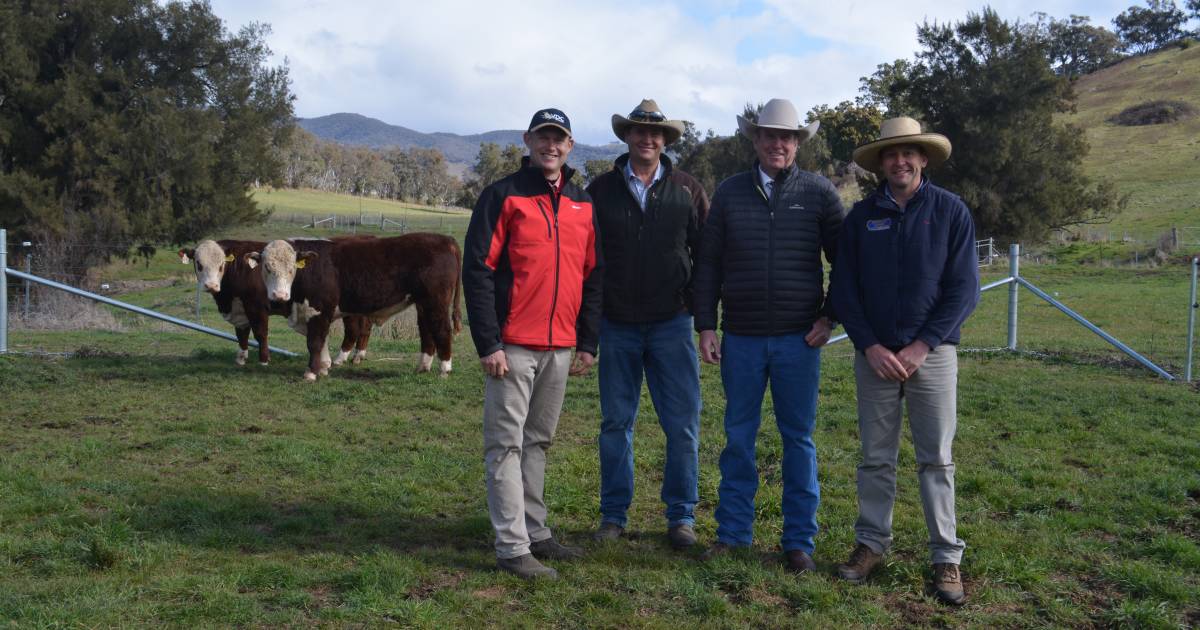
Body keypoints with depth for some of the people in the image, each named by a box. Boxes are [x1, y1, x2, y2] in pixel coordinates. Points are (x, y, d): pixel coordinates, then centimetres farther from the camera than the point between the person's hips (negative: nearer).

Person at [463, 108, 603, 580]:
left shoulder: (583, 204, 13)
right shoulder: (503, 196, -3)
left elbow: (593, 275, 15)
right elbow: (477, 270, -8)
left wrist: (588, 341, 9)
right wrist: (488, 343, -14)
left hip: (561, 348, 6)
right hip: (513, 346, -5)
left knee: (538, 442, 15)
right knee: (506, 445, -1)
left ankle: (535, 532, 25)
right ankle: (513, 547, 3)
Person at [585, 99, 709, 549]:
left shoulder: (687, 190, 4)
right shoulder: (602, 190, 5)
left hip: (671, 323, 0)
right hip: (617, 325, 1)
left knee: (682, 423, 2)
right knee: (615, 422, 7)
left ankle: (681, 515, 15)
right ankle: (613, 514, 19)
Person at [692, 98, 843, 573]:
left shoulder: (819, 193, 1)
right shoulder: (730, 193, 6)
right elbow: (708, 264, 6)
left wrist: (829, 318, -1)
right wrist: (705, 326, 1)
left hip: (799, 338, -1)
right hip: (741, 338, 1)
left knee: (799, 439, 6)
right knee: (738, 437, 8)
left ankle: (800, 540, 17)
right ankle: (733, 532, 21)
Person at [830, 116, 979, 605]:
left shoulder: (951, 211, -1)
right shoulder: (861, 216, 5)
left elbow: (964, 289, -5)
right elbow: (844, 289, 4)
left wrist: (922, 346, -12)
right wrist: (870, 346, -8)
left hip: (931, 353, -2)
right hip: (874, 354, 2)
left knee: (936, 459, 2)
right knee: (875, 457, 8)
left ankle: (946, 556, 10)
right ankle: (871, 543, 20)